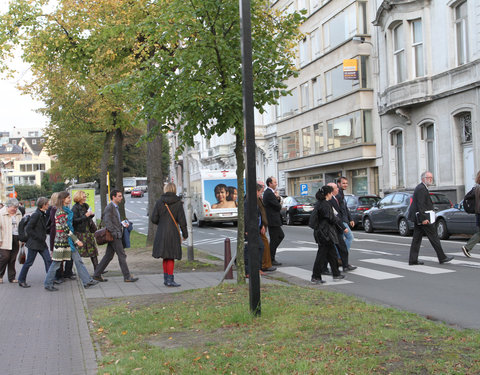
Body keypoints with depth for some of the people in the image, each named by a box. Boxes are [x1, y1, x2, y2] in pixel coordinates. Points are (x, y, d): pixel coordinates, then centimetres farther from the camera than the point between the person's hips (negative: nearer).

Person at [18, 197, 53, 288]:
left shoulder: (43, 215, 9)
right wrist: (37, 237, -17)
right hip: (34, 244, -8)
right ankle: (21, 281, 15)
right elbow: (28, 229, -18)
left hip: (42, 243, 8)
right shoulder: (36, 215, -17)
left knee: (48, 260, 2)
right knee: (29, 262, 2)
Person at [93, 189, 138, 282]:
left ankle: (97, 274, 17)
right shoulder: (109, 207, -12)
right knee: (122, 255, -6)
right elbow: (107, 221, -19)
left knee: (108, 256, 12)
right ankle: (127, 277, -2)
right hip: (114, 236, -10)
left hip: (116, 235, 10)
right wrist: (114, 233, -20)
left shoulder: (115, 207, 19)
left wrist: (122, 224, 10)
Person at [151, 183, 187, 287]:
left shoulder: (159, 202, 0)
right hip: (173, 233, -3)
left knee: (166, 257, 15)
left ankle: (166, 278, 20)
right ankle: (170, 280, 2)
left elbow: (153, 219, -1)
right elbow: (182, 220, -6)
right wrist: (185, 234, 3)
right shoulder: (178, 203, -5)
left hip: (161, 234, 3)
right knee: (171, 257, 3)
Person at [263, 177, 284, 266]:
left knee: (281, 236, 18)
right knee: (274, 239, -3)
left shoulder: (268, 192, 14)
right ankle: (271, 260, 4)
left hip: (273, 220, 10)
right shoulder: (269, 193, -19)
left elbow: (278, 203, 17)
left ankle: (271, 251, 22)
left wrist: (278, 198, -3)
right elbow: (278, 206, -20)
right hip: (273, 221, -10)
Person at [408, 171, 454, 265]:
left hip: (418, 218, 10)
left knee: (416, 239, 7)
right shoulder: (421, 189, -14)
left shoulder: (420, 188, 20)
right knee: (434, 237, -2)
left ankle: (413, 260, 7)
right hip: (424, 217, -10)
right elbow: (420, 205, -21)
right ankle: (442, 257, 5)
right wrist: (424, 218, -25)